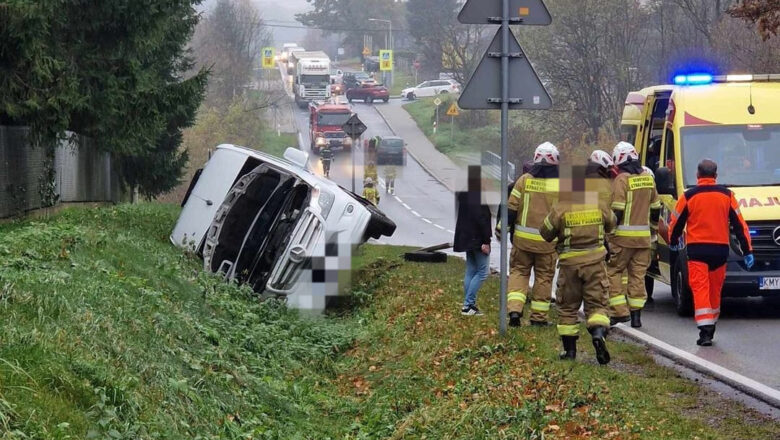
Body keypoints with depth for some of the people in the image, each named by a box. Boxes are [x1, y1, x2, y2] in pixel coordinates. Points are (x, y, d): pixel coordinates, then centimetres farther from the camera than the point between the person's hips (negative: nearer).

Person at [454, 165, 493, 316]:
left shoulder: (463, 193, 11)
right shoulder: (478, 194, -18)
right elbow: (481, 217, -21)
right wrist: (485, 241, -20)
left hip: (466, 237, 9)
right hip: (477, 238, -9)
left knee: (471, 271, 13)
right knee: (483, 271, -4)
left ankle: (469, 305, 13)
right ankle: (468, 304, -7)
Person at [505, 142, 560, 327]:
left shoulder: (524, 180, -4)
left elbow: (511, 209, -2)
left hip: (523, 238, 1)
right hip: (548, 241, -1)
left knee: (519, 272, 12)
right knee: (544, 277, 10)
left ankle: (514, 309, -5)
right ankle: (539, 317, 14)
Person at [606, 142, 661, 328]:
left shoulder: (621, 180, -10)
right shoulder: (648, 178, 10)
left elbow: (616, 210, -15)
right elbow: (655, 207, 18)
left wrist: (608, 233, -10)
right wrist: (653, 229, 30)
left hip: (623, 236, -6)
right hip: (644, 236, 6)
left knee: (613, 271, 3)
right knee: (638, 274, 9)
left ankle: (619, 311, -5)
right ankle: (636, 314, 8)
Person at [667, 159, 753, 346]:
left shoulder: (688, 196, -2)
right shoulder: (727, 195, 4)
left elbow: (676, 223, 6)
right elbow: (739, 225, 5)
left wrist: (673, 242, 26)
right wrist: (747, 251, 9)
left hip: (697, 249, -3)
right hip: (720, 249, 3)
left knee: (700, 289, -7)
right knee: (715, 290, 16)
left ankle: (705, 331, -19)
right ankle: (711, 326, 28)